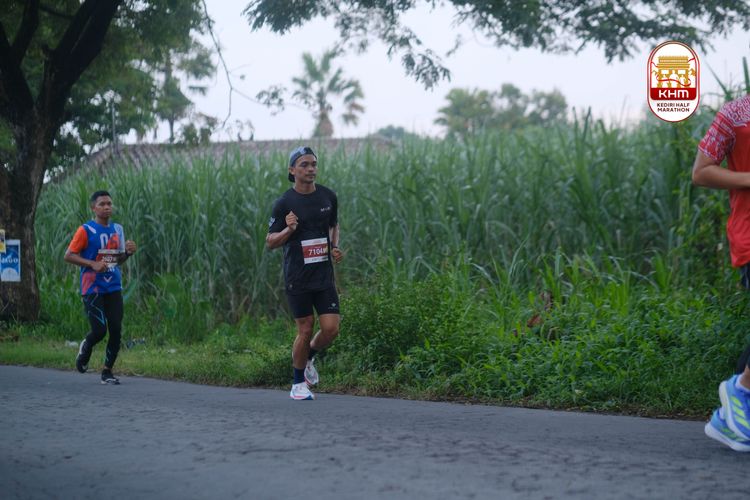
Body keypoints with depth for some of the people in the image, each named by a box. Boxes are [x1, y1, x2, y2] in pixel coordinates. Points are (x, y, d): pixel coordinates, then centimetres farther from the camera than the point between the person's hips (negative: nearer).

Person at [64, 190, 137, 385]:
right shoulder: (86, 230, -6)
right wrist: (93, 264, -18)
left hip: (114, 288, 5)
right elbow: (68, 256, -7)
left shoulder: (117, 229, 11)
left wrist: (128, 252, -2)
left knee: (116, 330, -3)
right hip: (93, 288, -5)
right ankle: (85, 347, 23)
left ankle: (107, 371, 11)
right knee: (100, 331, -12)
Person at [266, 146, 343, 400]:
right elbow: (270, 242, -3)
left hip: (324, 274, 4)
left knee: (331, 329, -4)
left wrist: (335, 248, 4)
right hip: (297, 277, -4)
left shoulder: (328, 196, 4)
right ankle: (298, 384, 18)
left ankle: (309, 357, 28)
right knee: (305, 329, 0)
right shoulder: (284, 203, -8)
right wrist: (288, 230, -21)